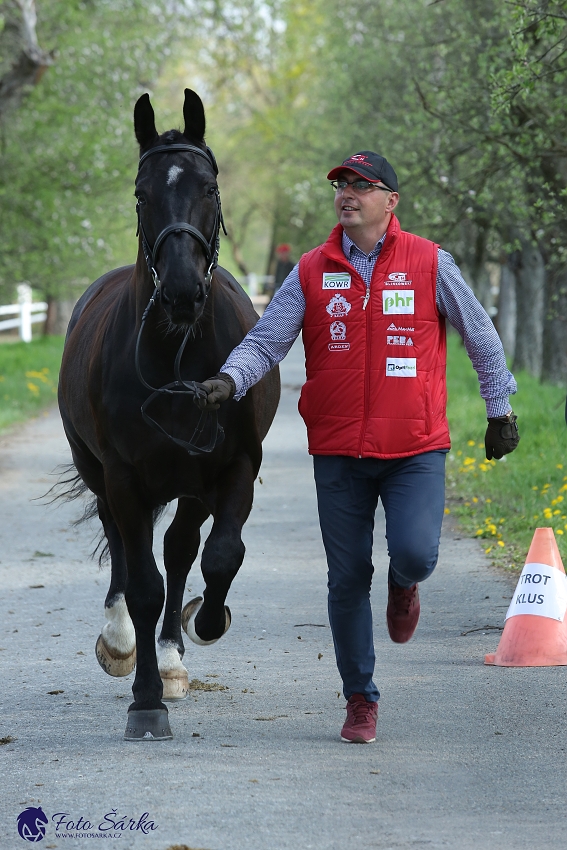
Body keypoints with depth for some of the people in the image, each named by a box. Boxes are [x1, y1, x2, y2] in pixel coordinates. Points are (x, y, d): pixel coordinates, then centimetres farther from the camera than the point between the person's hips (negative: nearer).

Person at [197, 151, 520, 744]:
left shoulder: (429, 264, -1)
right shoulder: (311, 273, 3)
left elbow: (481, 337, 9)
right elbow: (266, 340, -3)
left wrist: (500, 409, 11)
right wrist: (229, 379, -22)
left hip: (415, 449, -2)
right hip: (338, 454, 2)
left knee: (415, 554, -20)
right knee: (347, 579, 4)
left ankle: (404, 585, 20)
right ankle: (360, 701, 18)